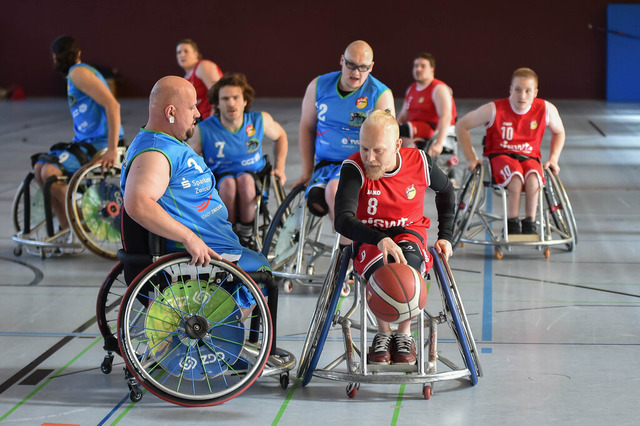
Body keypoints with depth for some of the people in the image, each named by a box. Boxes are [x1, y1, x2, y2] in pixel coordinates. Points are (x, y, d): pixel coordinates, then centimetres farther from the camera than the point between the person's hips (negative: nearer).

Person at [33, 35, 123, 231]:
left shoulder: (79, 72, -12)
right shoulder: (73, 74, 19)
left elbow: (112, 105, -24)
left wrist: (112, 149, -28)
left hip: (100, 143, -10)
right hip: (85, 141, 10)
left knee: (50, 172, -24)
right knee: (39, 168, 5)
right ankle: (66, 229, 6)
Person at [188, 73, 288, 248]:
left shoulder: (260, 120, -5)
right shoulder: (203, 130, -11)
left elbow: (280, 136, 16)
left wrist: (279, 168, 7)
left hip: (253, 176, 1)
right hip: (218, 178, -1)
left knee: (245, 179, -35)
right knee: (228, 183, -36)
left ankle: (247, 234, -18)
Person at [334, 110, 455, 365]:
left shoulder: (419, 163, -11)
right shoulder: (354, 169, -20)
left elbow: (446, 191, 13)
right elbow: (343, 220, -33)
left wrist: (445, 236, 7)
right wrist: (380, 240, -49)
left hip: (410, 233, 1)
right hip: (369, 239, -1)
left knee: (409, 258, -36)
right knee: (380, 265, -37)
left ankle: (404, 333, -15)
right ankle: (383, 333, -11)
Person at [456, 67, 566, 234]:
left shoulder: (546, 109, -4)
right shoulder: (494, 109, -11)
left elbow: (559, 132, 17)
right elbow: (461, 126, -1)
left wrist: (553, 159, 5)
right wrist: (471, 158, -4)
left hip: (529, 157, 2)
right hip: (499, 156, -2)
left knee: (533, 176, -36)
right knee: (515, 175, -38)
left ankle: (530, 221, -26)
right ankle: (512, 222, -26)